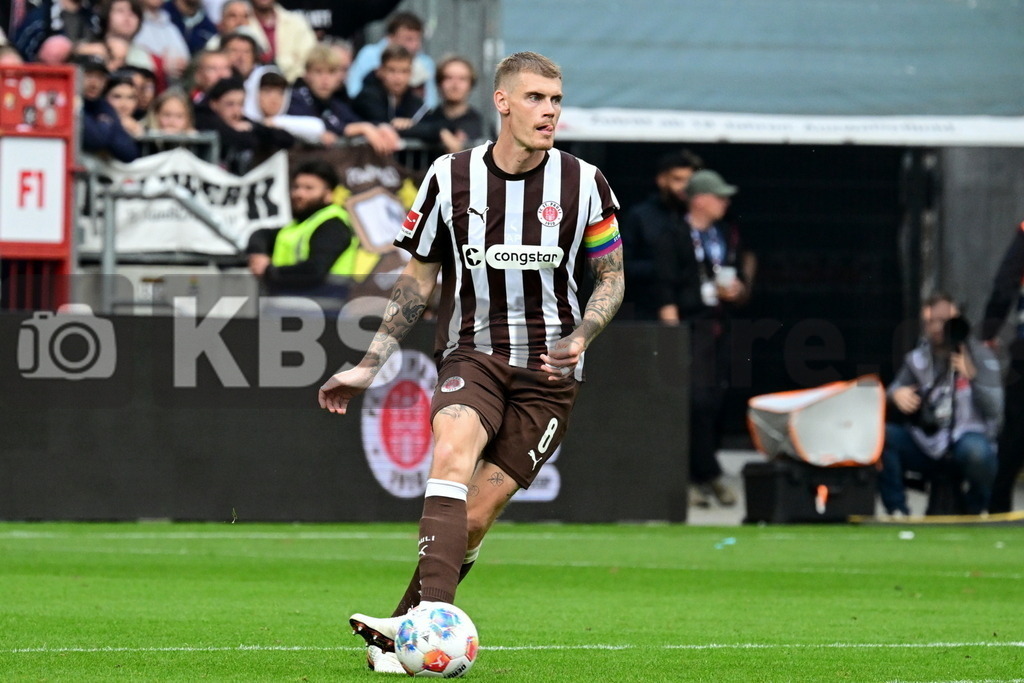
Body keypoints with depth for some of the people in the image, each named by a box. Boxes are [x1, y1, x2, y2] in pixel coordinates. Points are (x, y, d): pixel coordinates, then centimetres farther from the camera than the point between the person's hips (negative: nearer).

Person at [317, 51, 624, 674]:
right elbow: (418, 278, 12)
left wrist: (580, 337, -11)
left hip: (549, 370, 0)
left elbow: (612, 277, 9)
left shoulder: (584, 184, -1)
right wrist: (369, 366, 9)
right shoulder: (451, 178, 1)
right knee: (454, 447, -30)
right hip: (473, 353, 0)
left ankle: (408, 628, 5)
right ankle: (432, 612, -42)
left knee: (478, 512, -8)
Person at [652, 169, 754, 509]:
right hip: (689, 328, -6)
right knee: (697, 401, -13)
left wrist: (737, 291, -1)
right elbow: (666, 293, -6)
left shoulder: (729, 237, 18)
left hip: (720, 331, 6)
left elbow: (743, 285, 23)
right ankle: (709, 476, -11)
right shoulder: (671, 238, 0)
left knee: (715, 403, 3)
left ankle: (698, 478, 9)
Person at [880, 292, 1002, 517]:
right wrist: (896, 395, -14)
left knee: (975, 450, -39)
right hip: (926, 445, 3)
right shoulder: (917, 359, 9)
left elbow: (994, 410, -11)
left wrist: (973, 376, -27)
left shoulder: (980, 355, -3)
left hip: (968, 436, -3)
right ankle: (897, 511, -13)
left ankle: (976, 510, -6)